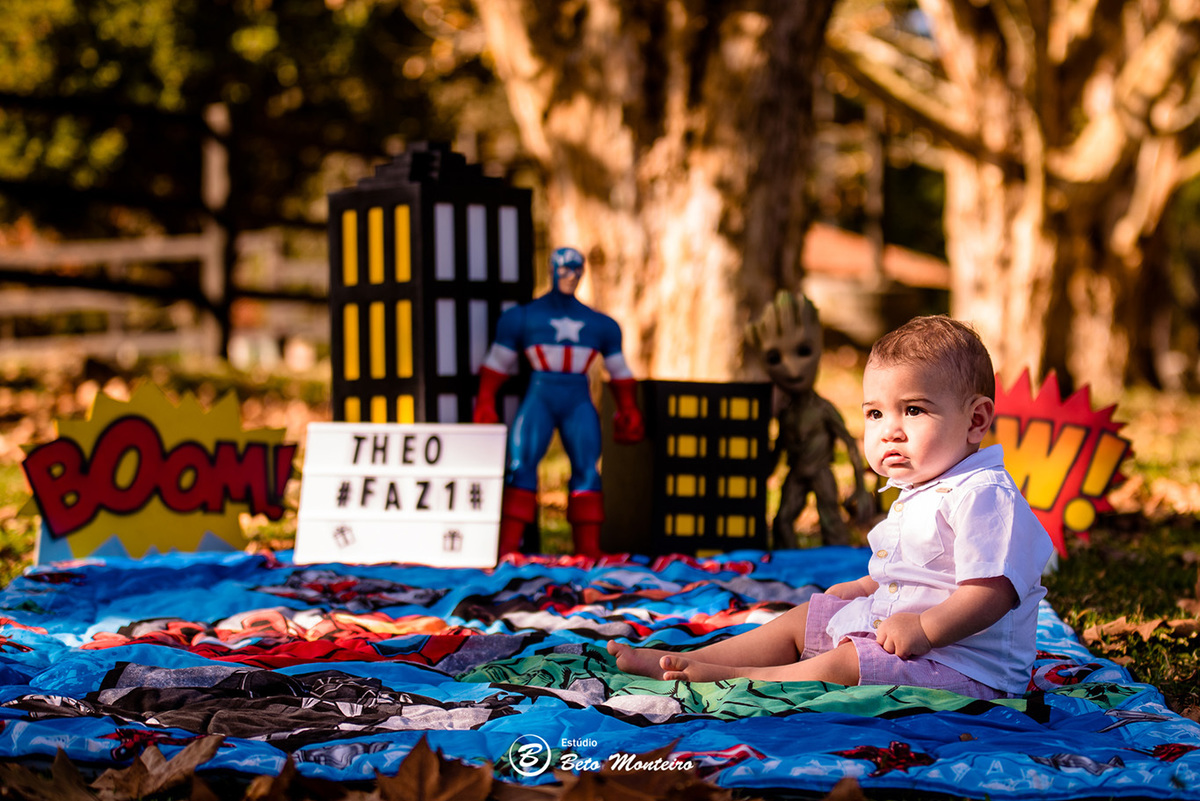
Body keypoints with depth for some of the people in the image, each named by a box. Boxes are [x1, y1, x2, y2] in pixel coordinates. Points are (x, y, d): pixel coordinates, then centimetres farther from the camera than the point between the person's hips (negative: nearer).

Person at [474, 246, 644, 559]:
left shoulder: (598, 324, 14)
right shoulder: (524, 317, 7)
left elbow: (619, 372, 21)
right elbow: (497, 364, 11)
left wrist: (628, 412, 15)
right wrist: (485, 404, 4)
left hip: (579, 402, 2)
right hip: (539, 398, -2)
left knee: (586, 471, -6)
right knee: (521, 466, -13)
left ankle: (589, 550, -5)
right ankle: (508, 547, -15)